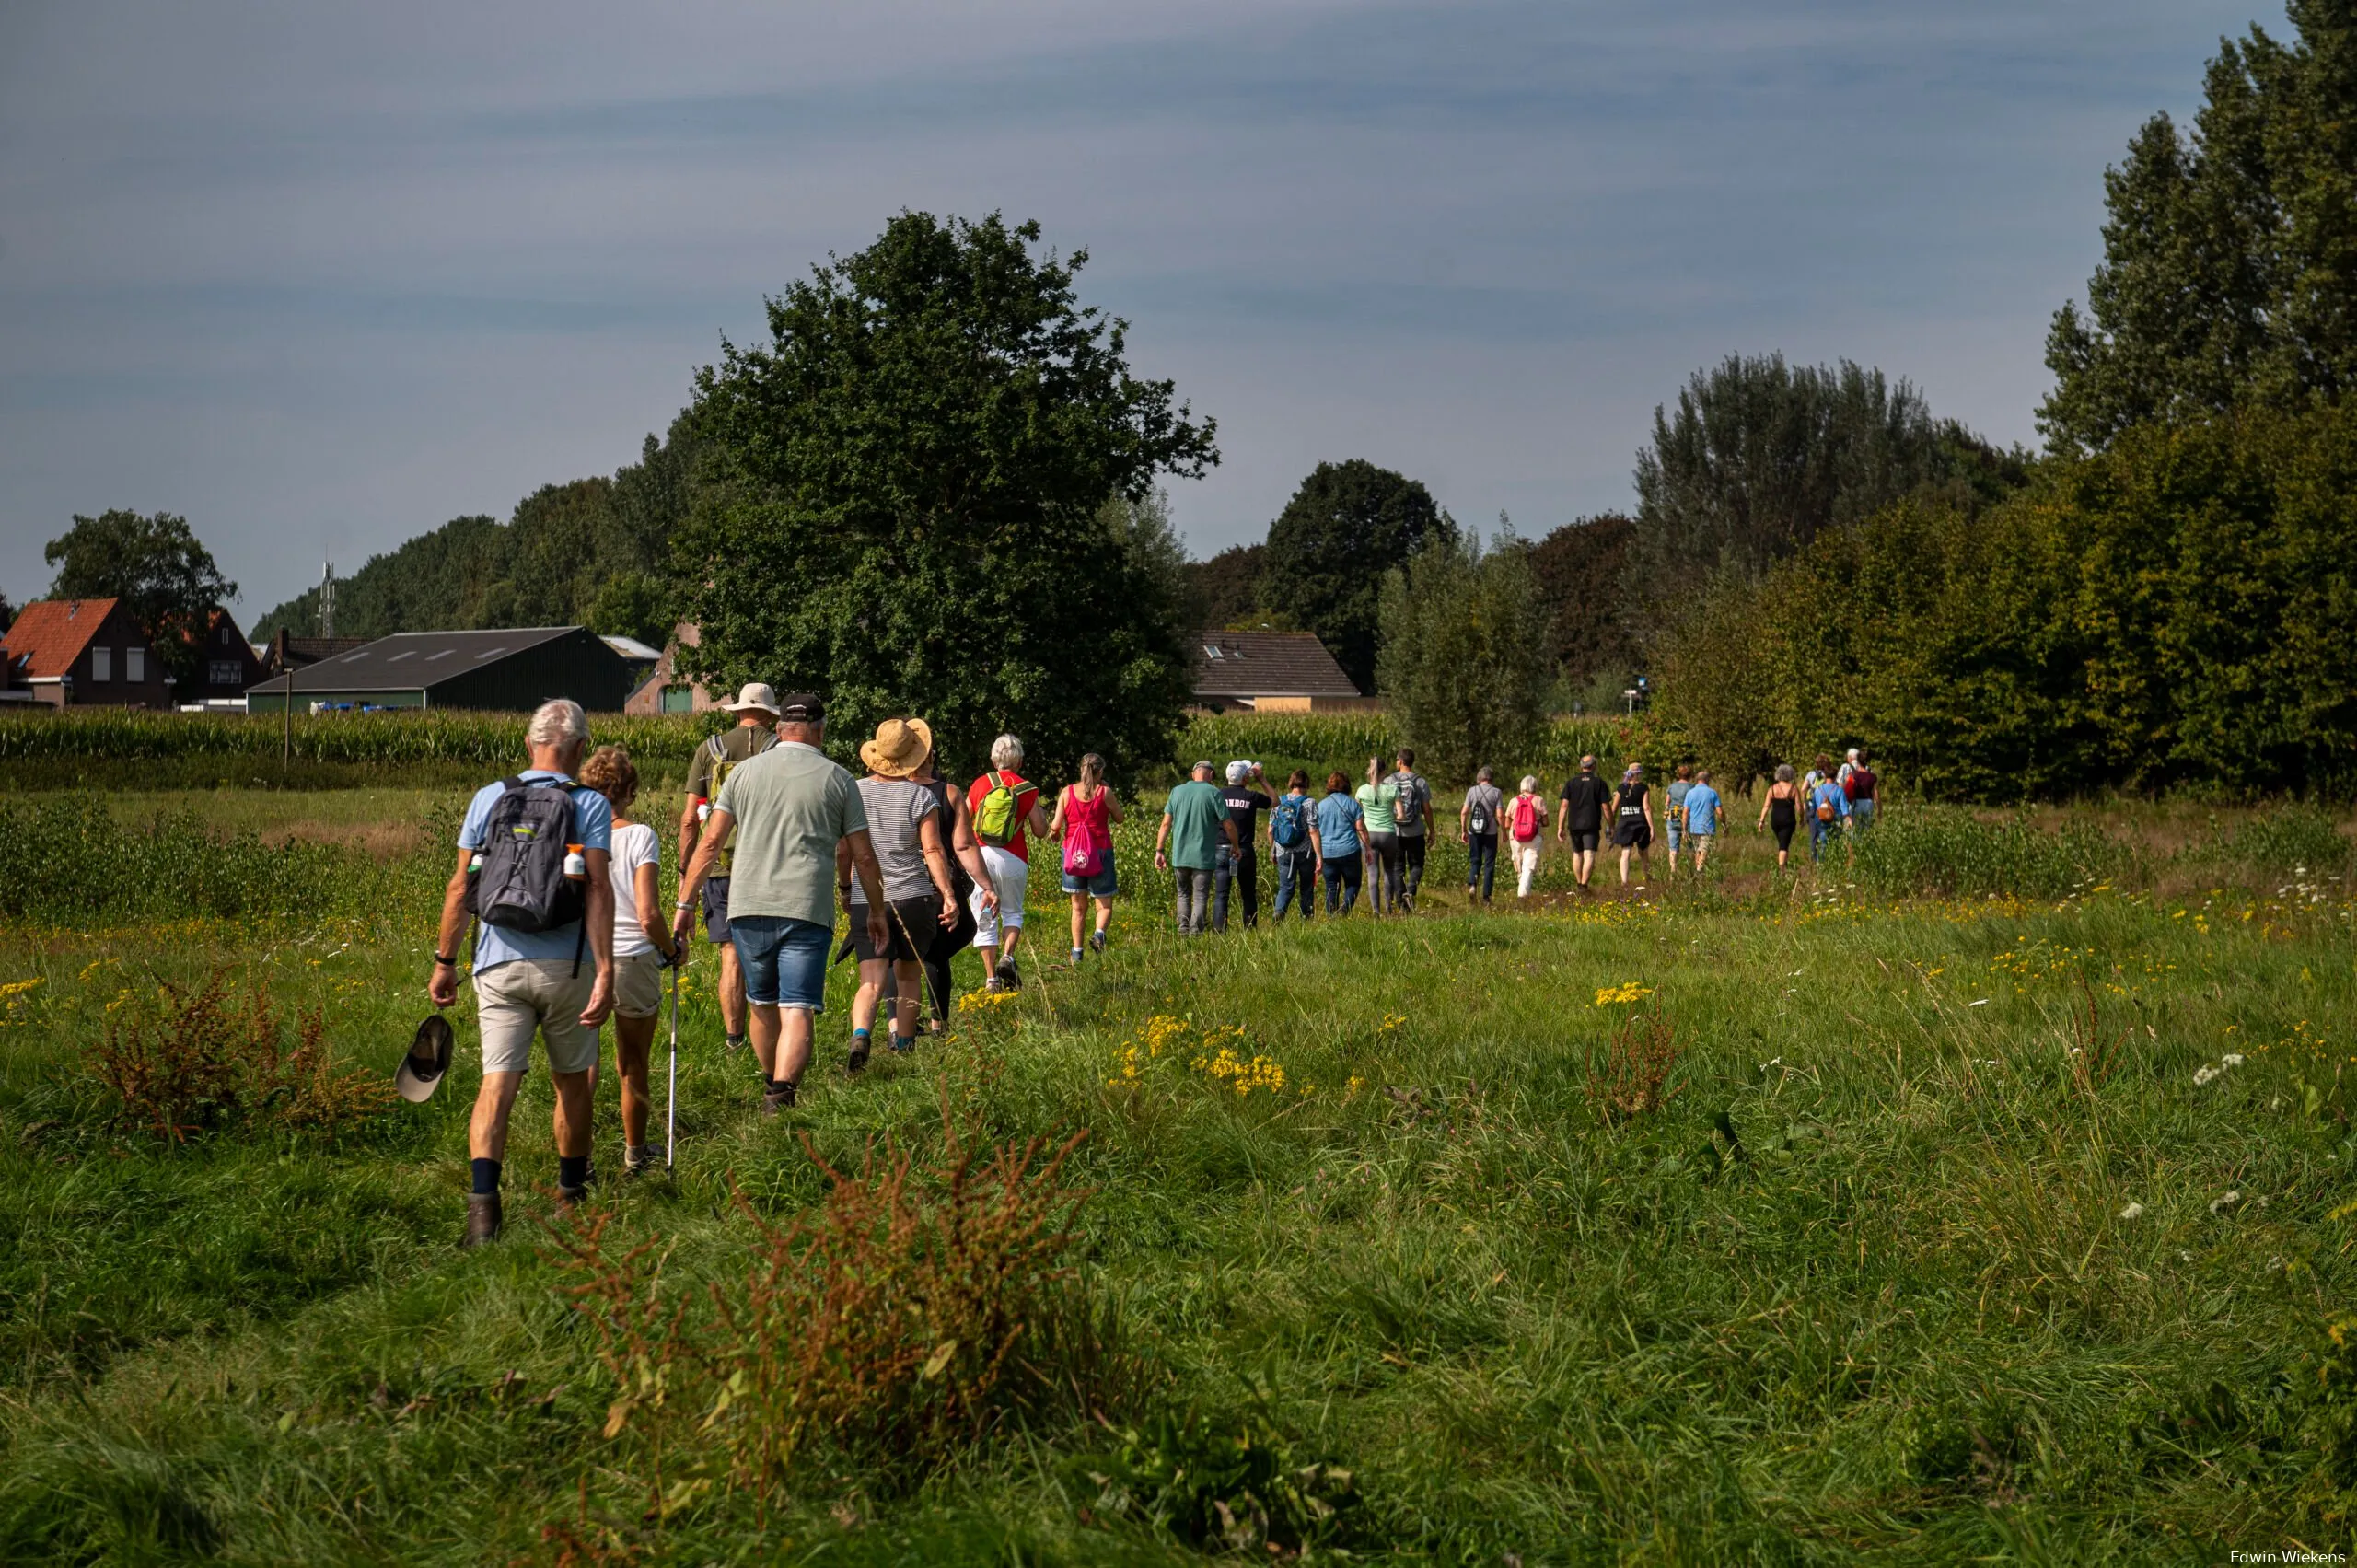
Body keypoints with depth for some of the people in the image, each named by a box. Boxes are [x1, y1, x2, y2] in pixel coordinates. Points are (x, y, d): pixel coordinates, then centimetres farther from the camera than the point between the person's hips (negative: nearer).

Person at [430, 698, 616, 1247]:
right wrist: (605, 975, -13)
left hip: (498, 964, 1)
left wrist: (444, 961, 15)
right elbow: (598, 890, -10)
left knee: (498, 1080, -5)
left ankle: (483, 1197, -25)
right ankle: (571, 1197, 30)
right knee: (571, 1079, 16)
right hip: (565, 964, -1)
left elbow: (460, 886, 6)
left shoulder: (489, 798, 7)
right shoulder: (589, 805, -1)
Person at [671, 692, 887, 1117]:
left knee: (762, 1003, 19)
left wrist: (684, 904, 10)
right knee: (798, 1010, -7)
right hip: (807, 909, -2)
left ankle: (772, 1087, 36)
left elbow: (710, 843, 5)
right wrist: (876, 912, 21)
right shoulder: (837, 780, 6)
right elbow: (863, 857, 8)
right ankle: (782, 1092, -26)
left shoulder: (745, 772, 9)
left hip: (749, 907, 2)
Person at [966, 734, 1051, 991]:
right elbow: (1040, 831, 4)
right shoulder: (1027, 789, 0)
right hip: (1013, 860, -1)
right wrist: (1041, 813, 24)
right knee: (1012, 912, 19)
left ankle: (991, 978, 3)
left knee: (985, 919, 6)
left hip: (980, 855, 1)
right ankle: (1007, 957, -6)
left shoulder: (979, 784, 4)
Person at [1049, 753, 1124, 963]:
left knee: (1078, 907, 13)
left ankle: (1076, 953, 9)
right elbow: (1119, 819, 7)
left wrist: (1053, 834, 18)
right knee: (1104, 906, 6)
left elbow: (1056, 825, -5)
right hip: (1100, 852, -2)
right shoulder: (1104, 792, -6)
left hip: (1072, 852, 2)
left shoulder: (1067, 792, -1)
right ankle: (1099, 934, -24)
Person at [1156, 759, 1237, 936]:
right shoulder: (1213, 794, -6)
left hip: (1179, 855, 3)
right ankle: (1195, 933, -6)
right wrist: (1235, 846, 12)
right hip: (1203, 856, -3)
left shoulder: (1177, 792, 4)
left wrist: (1159, 851, 6)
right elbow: (1229, 826, -4)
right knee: (1201, 897, 2)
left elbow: (1166, 824, 3)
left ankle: (1183, 930, 11)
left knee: (1183, 894, 18)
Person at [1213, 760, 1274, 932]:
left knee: (1220, 895, -1)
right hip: (1245, 852, -1)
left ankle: (1219, 931, -9)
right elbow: (1275, 802, 14)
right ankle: (1250, 931, 16)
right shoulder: (1252, 796, -4)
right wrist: (1263, 781, 21)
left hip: (1221, 850, 1)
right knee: (1249, 895, 12)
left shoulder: (1219, 795, -2)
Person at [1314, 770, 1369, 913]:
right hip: (1349, 852, -2)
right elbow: (1361, 828, -5)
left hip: (1327, 853, 2)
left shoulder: (1321, 805, 6)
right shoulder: (1352, 804, -1)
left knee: (1331, 889, 8)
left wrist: (1319, 857, 7)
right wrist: (1367, 848, 3)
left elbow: (1316, 833, 4)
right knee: (1353, 884, 8)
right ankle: (1344, 909, -15)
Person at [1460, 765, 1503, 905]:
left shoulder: (1472, 791, 2)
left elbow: (1464, 812, 0)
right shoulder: (1496, 792, -3)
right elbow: (1500, 815, -7)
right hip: (1490, 833, -1)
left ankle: (1472, 884, -13)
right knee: (1489, 864, 7)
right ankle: (1486, 895, 5)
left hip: (1474, 832, 1)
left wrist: (1463, 831, 9)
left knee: (1474, 861, 13)